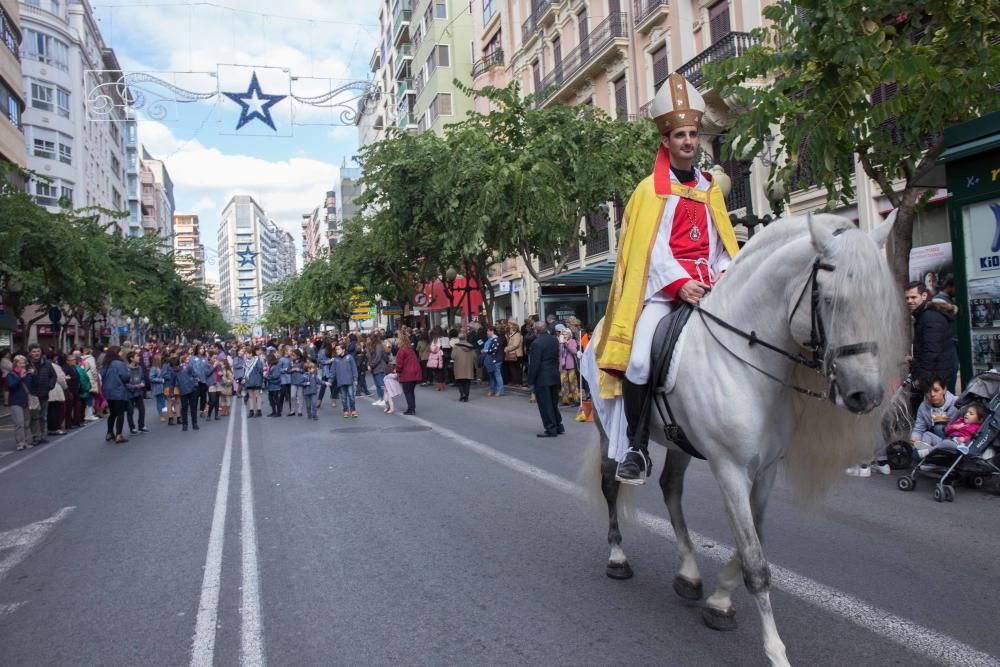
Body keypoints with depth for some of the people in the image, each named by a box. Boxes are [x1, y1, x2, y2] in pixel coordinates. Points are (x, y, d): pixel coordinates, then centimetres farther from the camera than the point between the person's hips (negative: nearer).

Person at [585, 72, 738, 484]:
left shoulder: (711, 189, 20)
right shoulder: (651, 190, 5)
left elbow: (723, 241, 18)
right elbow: (652, 246, -5)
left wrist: (725, 275, -3)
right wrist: (680, 284, -19)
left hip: (709, 286, 5)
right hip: (663, 287, -5)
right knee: (638, 361, -23)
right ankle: (636, 448, -12)